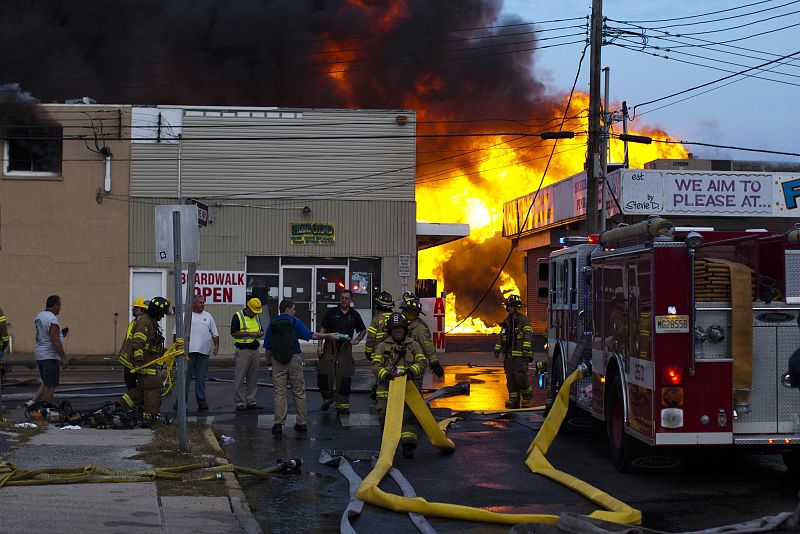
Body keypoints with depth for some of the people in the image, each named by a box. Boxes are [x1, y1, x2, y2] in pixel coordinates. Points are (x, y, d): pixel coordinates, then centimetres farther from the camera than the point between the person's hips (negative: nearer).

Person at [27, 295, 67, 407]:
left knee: (46, 383, 19)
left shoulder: (39, 316, 11)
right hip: (50, 357, -9)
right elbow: (56, 341, -22)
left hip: (39, 355, 9)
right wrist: (63, 357, -18)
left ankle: (32, 402, 11)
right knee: (50, 386, -2)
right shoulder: (52, 319, -19)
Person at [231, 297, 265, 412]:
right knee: (239, 378, -4)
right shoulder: (238, 316, -6)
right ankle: (239, 403, -1)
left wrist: (260, 333, -3)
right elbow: (234, 333, -13)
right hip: (243, 350, -6)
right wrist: (250, 334, -19)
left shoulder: (256, 317, 14)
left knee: (253, 378, 9)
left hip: (255, 350, 7)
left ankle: (251, 401, 16)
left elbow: (261, 330, 21)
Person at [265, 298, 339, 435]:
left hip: (277, 362, 1)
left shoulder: (272, 325, 4)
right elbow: (311, 335, -1)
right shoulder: (295, 322, -3)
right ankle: (302, 423, 12)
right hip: (294, 360, -1)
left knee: (279, 393, 3)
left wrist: (271, 359, 17)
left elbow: (268, 348, 4)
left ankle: (278, 424, -2)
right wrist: (329, 336, 9)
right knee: (299, 393, 8)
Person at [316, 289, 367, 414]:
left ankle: (342, 405, 5)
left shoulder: (354, 315, 9)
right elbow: (323, 329, 6)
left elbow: (363, 331, 22)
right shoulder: (332, 312, 5)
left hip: (345, 349, 1)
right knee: (323, 375, -4)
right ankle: (327, 399, 18)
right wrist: (320, 345, -2)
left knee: (344, 378, -2)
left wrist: (356, 341, 7)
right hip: (329, 348, -1)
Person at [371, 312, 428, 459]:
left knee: (410, 415, -13)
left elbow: (422, 362, 6)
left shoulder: (414, 345, 14)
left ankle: (408, 445, -12)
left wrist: (412, 370, -15)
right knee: (385, 414, -4)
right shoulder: (382, 346, 13)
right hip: (387, 387, 0)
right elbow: (375, 364, 3)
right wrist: (384, 374, -17)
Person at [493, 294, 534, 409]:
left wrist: (526, 348, -24)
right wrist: (497, 350, 16)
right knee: (510, 378, 4)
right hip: (508, 354, 7)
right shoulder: (507, 321, 19)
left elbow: (528, 334, -12)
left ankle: (527, 394, 9)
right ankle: (514, 400, 7)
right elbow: (501, 336, 23)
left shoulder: (524, 319, -2)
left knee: (520, 375, -13)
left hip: (520, 354, -7)